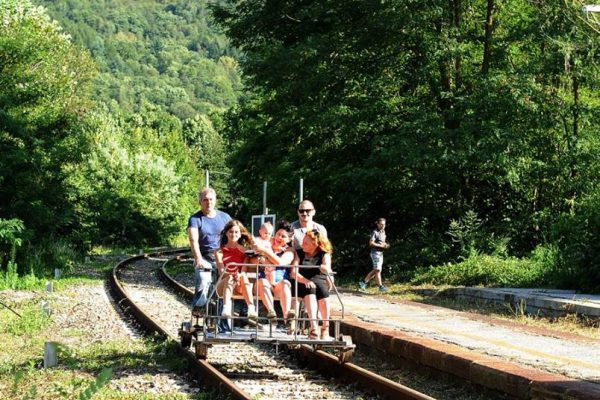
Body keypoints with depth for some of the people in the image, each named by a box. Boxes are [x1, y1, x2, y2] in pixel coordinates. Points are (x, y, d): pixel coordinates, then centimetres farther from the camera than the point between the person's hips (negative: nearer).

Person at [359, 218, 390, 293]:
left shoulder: (383, 232, 15)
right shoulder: (375, 232, -11)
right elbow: (371, 243, -19)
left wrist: (386, 245, 6)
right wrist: (381, 245, -20)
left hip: (380, 253, 9)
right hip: (375, 253, -9)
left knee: (375, 270, 11)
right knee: (377, 270, -9)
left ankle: (364, 282, 21)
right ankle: (381, 287, -10)